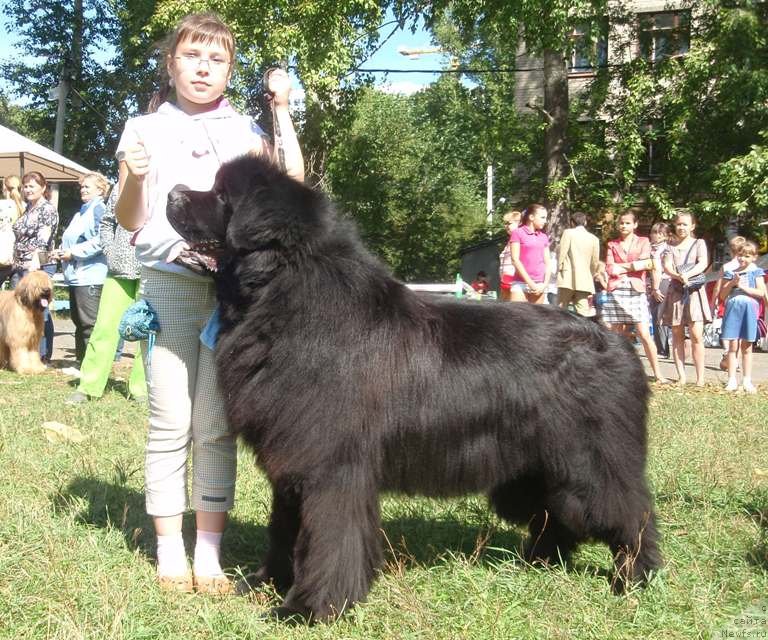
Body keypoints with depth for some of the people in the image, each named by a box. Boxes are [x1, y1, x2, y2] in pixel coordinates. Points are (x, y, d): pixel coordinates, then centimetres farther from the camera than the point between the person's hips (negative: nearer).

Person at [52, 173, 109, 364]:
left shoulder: (99, 209, -7)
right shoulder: (80, 213, 24)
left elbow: (101, 241, -20)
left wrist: (73, 252, -15)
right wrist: (62, 251, 10)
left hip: (90, 276, -10)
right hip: (76, 276, 10)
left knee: (89, 324, -10)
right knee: (78, 321, 13)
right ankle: (81, 362, 20)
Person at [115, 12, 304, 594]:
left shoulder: (244, 130, 11)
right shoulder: (146, 129, 9)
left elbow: (292, 183, -4)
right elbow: (130, 221, 7)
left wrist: (282, 109, -2)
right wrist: (133, 178, -12)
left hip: (233, 287, 1)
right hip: (167, 284, 0)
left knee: (216, 426, 1)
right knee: (170, 424, 0)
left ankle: (210, 551, 9)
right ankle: (169, 550, 11)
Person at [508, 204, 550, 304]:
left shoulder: (544, 237, 15)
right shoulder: (518, 233, 1)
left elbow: (547, 263, 14)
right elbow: (515, 260, -6)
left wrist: (544, 284, -1)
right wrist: (530, 283, -10)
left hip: (539, 286, 4)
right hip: (521, 284, -4)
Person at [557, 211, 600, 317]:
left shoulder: (568, 233, -1)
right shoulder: (594, 238, 8)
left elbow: (562, 253, -6)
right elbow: (595, 262, 10)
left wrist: (559, 268, 7)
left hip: (567, 278, -3)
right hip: (584, 281, 3)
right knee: (582, 314, 0)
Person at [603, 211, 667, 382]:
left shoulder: (643, 242, 9)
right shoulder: (612, 244, 13)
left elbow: (646, 264, -7)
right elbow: (609, 269, 1)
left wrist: (620, 267, -5)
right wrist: (633, 266, -6)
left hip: (636, 292, -2)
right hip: (615, 292, 2)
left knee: (644, 335, -7)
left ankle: (657, 373, -1)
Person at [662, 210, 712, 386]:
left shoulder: (699, 243, 8)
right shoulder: (670, 246, 12)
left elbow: (703, 263, -8)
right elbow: (667, 266, -3)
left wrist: (687, 274, -25)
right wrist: (678, 276, -23)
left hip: (694, 291, -2)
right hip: (676, 291, 2)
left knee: (696, 334, -11)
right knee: (677, 336, 2)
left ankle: (700, 378, -9)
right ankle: (681, 376, 6)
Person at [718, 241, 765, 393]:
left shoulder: (756, 272, 5)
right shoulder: (730, 272, 9)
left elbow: (761, 292, -5)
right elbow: (722, 295, 7)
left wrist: (742, 286, -10)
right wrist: (732, 283, -8)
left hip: (749, 309, -1)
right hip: (732, 308, 1)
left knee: (747, 347, 6)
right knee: (732, 346, -1)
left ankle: (747, 381, 12)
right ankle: (732, 380, 3)